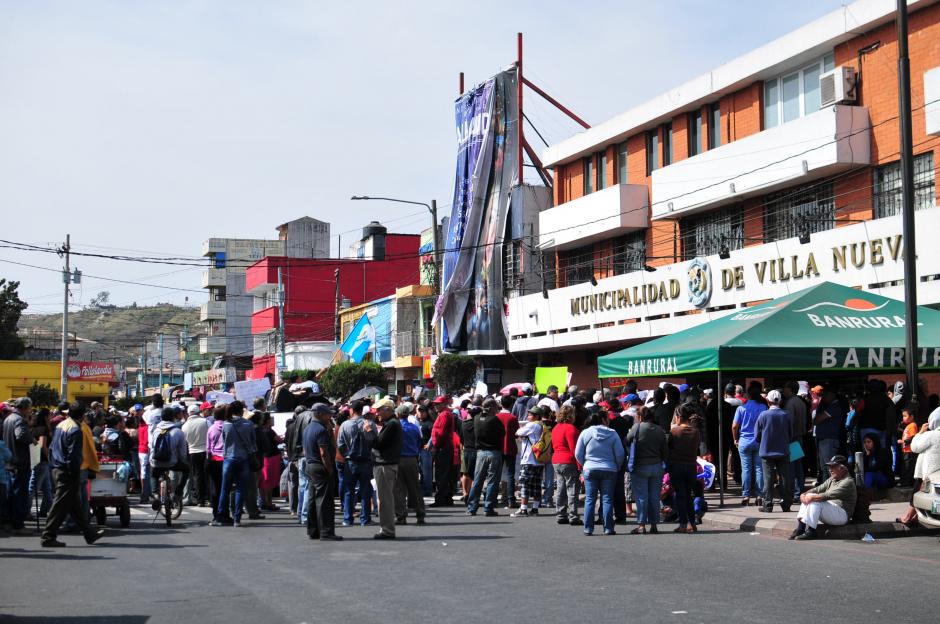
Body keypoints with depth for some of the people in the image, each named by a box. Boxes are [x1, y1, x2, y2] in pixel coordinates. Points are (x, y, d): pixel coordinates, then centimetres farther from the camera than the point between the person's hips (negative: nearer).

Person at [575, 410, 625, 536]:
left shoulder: (585, 433, 0)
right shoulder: (612, 434, -3)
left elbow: (578, 454, 2)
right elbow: (620, 454, -2)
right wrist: (616, 468, 13)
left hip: (590, 470, 1)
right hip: (609, 470, -1)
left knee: (590, 500, 6)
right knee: (607, 499, 4)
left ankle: (588, 528, 5)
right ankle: (608, 528, 2)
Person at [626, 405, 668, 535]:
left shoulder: (637, 427, -9)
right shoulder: (659, 430, 4)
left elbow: (627, 442, -2)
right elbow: (665, 450, 7)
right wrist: (664, 463, 16)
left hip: (640, 467, -4)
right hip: (657, 466, 4)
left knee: (641, 496, 0)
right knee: (655, 497, 9)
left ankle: (641, 525, -2)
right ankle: (654, 525, 11)